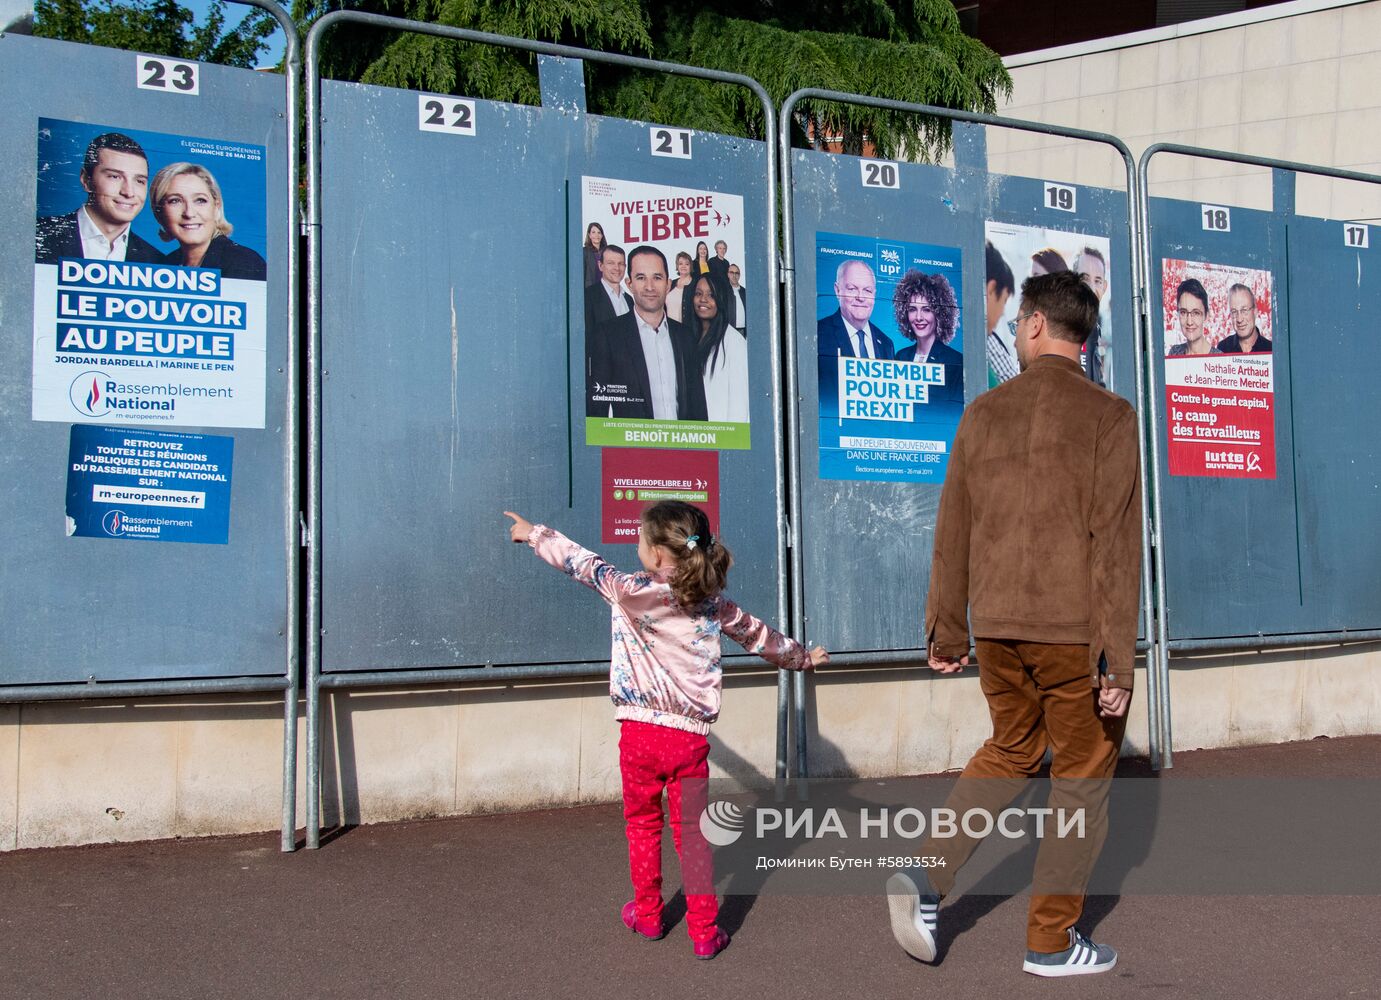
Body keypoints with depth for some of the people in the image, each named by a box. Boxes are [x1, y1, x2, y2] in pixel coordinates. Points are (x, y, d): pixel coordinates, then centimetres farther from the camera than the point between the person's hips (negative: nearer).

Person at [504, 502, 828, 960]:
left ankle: (647, 915, 30)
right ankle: (705, 931, 13)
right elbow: (758, 635, 18)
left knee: (642, 823, 17)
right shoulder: (713, 603, 4)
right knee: (692, 832, 11)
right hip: (690, 735, 3)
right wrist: (801, 657, 37)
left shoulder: (632, 592, -11)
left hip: (641, 732, -2)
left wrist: (535, 534, 16)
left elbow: (585, 565, 0)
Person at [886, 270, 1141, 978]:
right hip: (1076, 629, -4)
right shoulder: (1107, 415, -7)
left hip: (995, 627, 4)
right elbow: (1116, 542, -13)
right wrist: (1117, 657, -11)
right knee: (1081, 774, 10)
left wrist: (944, 631, 17)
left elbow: (953, 531, 8)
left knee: (1010, 750, 23)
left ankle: (926, 875, 9)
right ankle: (1051, 939, 17)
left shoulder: (983, 413, 5)